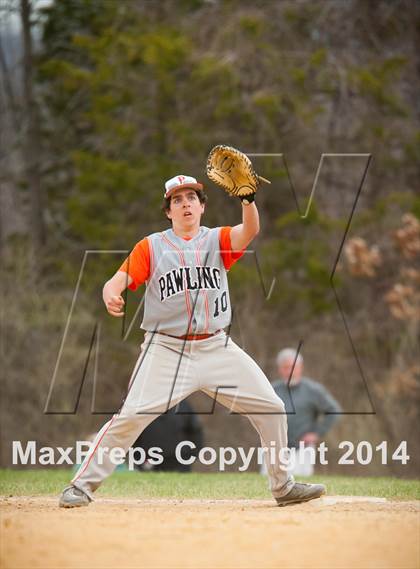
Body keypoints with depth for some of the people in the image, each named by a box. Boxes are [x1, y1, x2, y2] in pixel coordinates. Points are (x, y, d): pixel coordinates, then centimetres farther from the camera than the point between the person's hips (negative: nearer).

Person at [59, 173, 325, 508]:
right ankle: (83, 485, -7)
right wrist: (111, 295, -31)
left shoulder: (218, 240, 10)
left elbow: (250, 231, -10)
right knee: (131, 415, -17)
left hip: (217, 348, 3)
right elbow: (120, 279, -7)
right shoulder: (151, 247, 6)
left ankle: (283, 486, 15)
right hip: (166, 350, -3)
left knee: (270, 407, 0)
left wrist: (247, 197, -30)